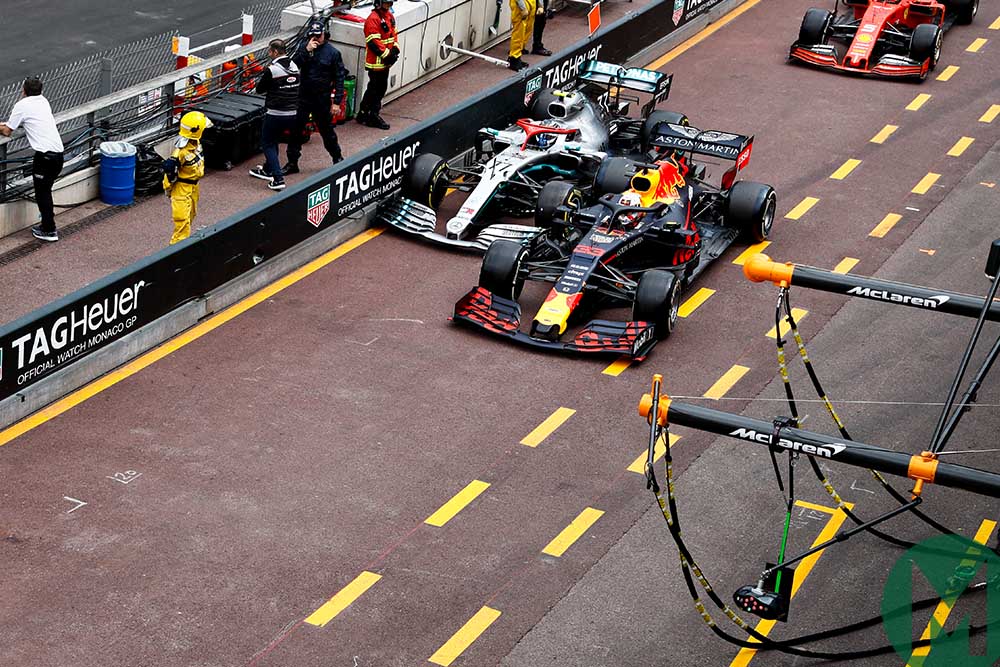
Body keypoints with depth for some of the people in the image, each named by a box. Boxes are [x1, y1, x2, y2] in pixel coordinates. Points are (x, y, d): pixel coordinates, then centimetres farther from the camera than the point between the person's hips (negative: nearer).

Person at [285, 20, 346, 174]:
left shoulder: (332, 53, -5)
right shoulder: (304, 49, 4)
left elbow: (339, 78, -5)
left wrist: (337, 101, -9)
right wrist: (307, 51, -19)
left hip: (322, 99, -3)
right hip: (303, 97, 3)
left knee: (326, 130, 10)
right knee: (296, 129, 2)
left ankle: (337, 158, 30)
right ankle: (292, 162, 10)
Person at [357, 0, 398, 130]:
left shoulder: (389, 16, 10)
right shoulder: (373, 19, -19)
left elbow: (394, 34, 18)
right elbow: (373, 42, -23)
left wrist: (395, 49, 1)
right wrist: (387, 55, -19)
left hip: (385, 61, 9)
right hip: (375, 62, -9)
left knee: (382, 88, 16)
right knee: (374, 89, -5)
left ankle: (373, 114, 26)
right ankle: (365, 115, 3)